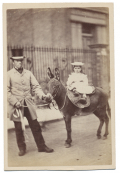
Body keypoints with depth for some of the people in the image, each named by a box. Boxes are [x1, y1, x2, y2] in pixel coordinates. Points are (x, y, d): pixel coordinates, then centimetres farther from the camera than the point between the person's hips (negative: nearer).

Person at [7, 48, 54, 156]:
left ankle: (41, 146, 18)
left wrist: (43, 96, -13)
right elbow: (7, 91, -5)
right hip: (16, 106, -2)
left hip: (29, 104, 3)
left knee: (35, 126, 7)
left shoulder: (28, 73, 8)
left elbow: (36, 87, 4)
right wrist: (15, 102, -16)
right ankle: (22, 148, 23)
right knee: (18, 128, 7)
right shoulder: (9, 75, -1)